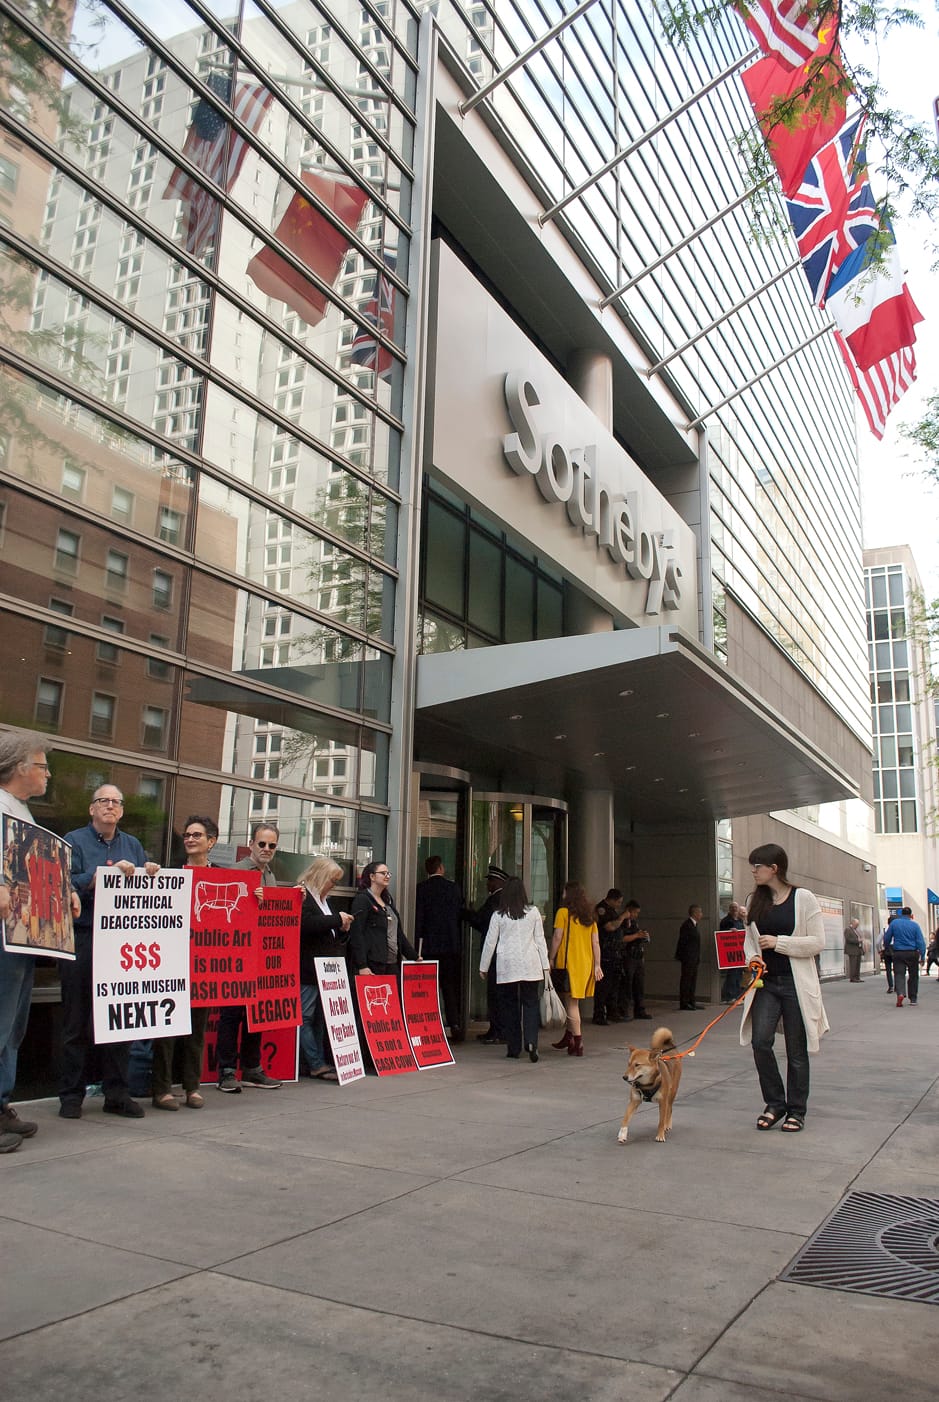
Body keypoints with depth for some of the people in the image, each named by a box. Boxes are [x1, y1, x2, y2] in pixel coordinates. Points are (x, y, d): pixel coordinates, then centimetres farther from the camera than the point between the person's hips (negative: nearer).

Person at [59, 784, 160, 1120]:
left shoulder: (133, 846, 16)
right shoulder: (74, 841, 3)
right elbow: (67, 884, -12)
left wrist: (150, 874, -10)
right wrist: (108, 872, -20)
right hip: (83, 940, -4)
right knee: (78, 1020, 2)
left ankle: (117, 1094, 14)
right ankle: (71, 1095, 12)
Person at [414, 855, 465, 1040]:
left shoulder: (421, 888, -5)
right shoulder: (453, 887, 3)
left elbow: (418, 917, -8)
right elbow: (461, 914, 8)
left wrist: (417, 944, -4)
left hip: (429, 946, -2)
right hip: (452, 945, 2)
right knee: (451, 987, 10)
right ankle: (456, 1026, 5)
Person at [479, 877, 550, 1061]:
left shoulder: (498, 916, -1)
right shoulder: (533, 912, 2)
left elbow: (490, 943, 4)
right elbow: (540, 939, 6)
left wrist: (483, 967, 13)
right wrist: (546, 964, 11)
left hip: (506, 966, -1)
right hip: (530, 964, 1)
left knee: (509, 1005, 8)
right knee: (531, 1003, 4)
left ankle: (513, 1048, 10)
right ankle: (531, 1042, -15)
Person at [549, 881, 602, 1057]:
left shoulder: (563, 912, -6)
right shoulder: (589, 915, 10)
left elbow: (557, 937, -10)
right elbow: (596, 942, 8)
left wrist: (551, 959, -1)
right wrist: (597, 965, 10)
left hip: (568, 963, -6)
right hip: (586, 963, 6)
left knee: (571, 1003, -1)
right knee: (573, 1002, 17)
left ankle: (578, 1044, -1)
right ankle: (568, 1038, 26)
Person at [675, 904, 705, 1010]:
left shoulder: (693, 925, 15)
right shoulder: (686, 925, -15)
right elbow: (683, 941, -18)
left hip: (694, 959, 10)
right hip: (688, 958, -10)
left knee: (692, 980, 14)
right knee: (686, 980, -5)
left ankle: (691, 1002, 21)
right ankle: (684, 1004, 0)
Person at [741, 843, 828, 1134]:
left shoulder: (803, 898, -7)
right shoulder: (756, 901, 9)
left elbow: (817, 942, -9)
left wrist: (778, 942, -17)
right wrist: (753, 957, -3)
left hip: (796, 983, -4)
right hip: (765, 982, 4)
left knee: (796, 1050, 5)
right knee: (760, 1041, -9)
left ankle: (796, 1111, 21)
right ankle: (774, 1103, 10)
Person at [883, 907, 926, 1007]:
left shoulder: (894, 923, 0)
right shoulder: (915, 925, -2)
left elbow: (886, 938, 5)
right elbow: (921, 942, -7)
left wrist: (886, 948, 23)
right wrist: (923, 956, -6)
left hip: (898, 953, 0)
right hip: (912, 953, 0)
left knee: (899, 974, -2)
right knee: (913, 976, 12)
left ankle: (900, 993, -27)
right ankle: (913, 1000, 17)